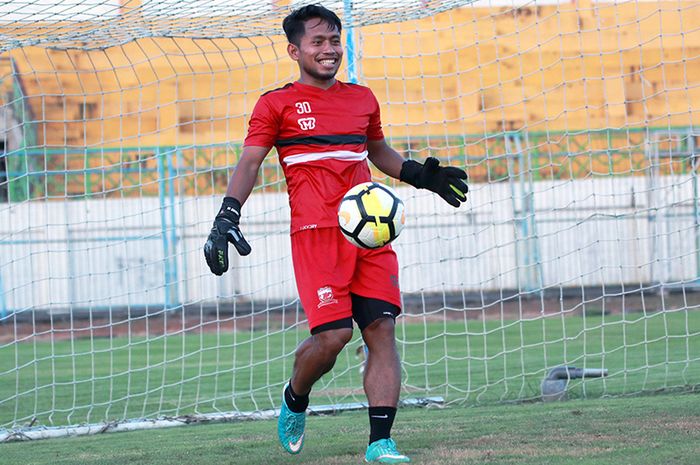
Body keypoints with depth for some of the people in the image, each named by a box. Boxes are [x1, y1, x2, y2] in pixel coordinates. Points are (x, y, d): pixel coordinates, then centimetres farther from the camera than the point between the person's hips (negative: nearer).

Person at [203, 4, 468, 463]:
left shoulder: (363, 99, 18)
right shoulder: (277, 103, 5)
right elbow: (250, 162, 0)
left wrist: (421, 175, 22)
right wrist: (227, 215, -12)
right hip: (316, 232, -5)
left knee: (382, 328, -7)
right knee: (332, 334, -13)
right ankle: (295, 400, 18)